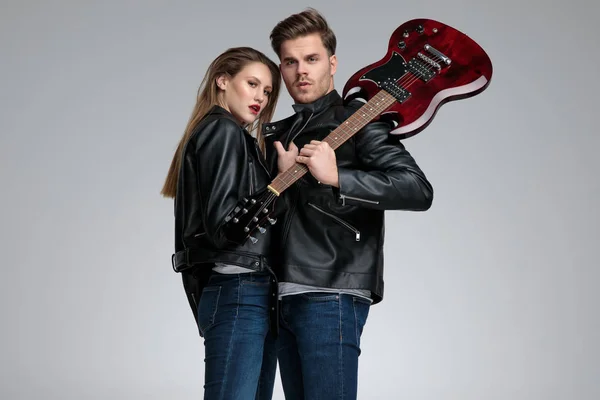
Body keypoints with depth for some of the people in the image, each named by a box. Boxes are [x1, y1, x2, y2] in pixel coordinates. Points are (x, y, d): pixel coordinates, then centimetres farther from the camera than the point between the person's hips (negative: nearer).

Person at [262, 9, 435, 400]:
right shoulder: (277, 135, 19)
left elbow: (419, 190, -16)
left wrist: (336, 177, -23)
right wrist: (281, 175, -2)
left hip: (330, 295, -7)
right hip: (284, 296, 7)